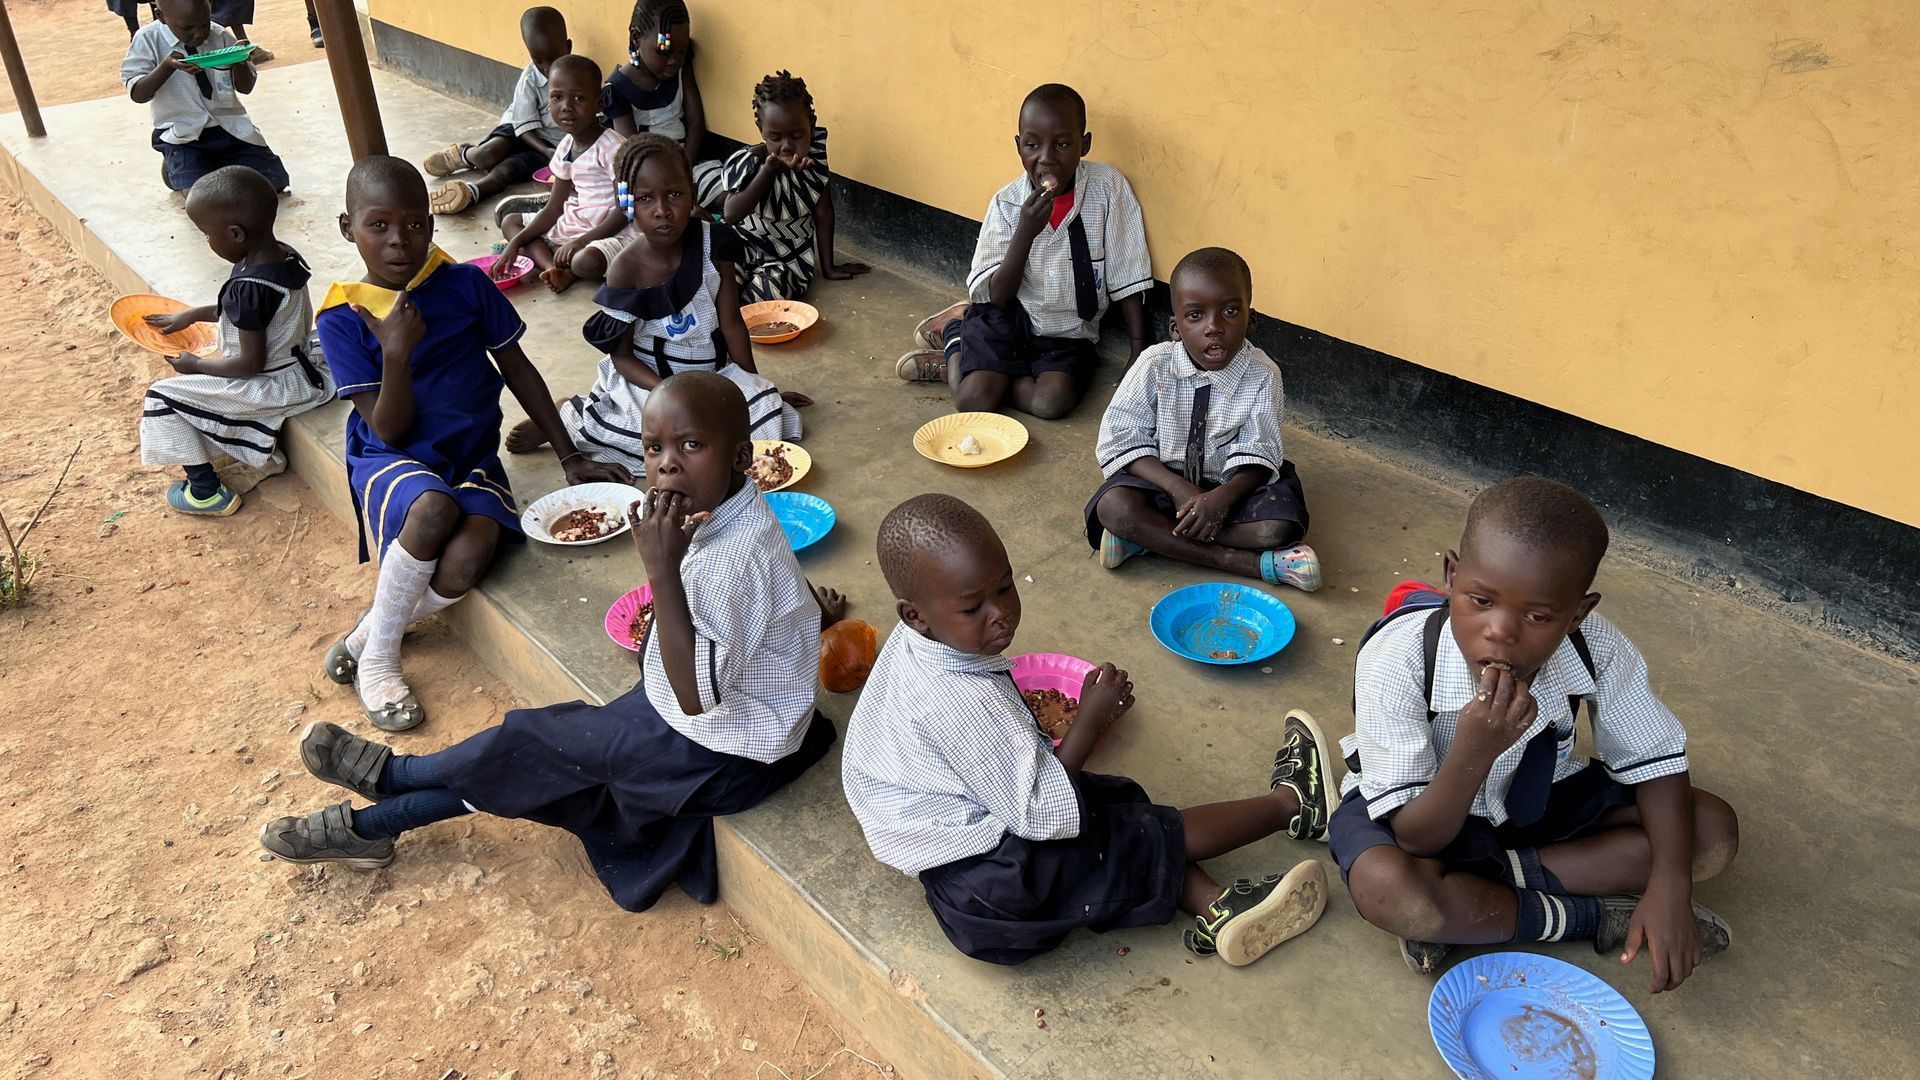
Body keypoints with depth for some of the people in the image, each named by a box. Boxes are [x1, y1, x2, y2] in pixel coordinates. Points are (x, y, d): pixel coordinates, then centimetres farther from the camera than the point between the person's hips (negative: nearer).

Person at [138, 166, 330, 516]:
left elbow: (250, 364, -23)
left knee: (165, 395, 0)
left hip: (273, 385, -9)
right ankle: (264, 453, 30)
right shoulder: (281, 254, -4)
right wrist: (192, 315, 16)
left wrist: (196, 365, -9)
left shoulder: (251, 287, -30)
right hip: (296, 366, 9)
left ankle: (207, 492, 8)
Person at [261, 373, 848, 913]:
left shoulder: (733, 558, -35)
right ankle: (374, 823, 20)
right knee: (549, 751, 8)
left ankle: (392, 772, 24)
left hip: (722, 754, -8)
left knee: (535, 740, 1)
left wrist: (662, 567, -41)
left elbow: (698, 695, -36)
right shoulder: (730, 509, -5)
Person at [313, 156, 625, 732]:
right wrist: (396, 352, -26)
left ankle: (364, 636, 2)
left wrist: (571, 458, 5)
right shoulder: (341, 319, -6)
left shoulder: (466, 285, -2)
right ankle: (378, 658, -13)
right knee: (435, 508, -38)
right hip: (395, 461, -1)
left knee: (466, 560, -30)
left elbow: (518, 369, 7)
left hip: (472, 459, 2)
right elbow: (390, 431, -10)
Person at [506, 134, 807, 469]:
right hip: (646, 376, -4)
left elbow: (732, 323, -6)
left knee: (767, 404, -16)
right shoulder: (626, 269, -18)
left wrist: (757, 386, -4)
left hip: (712, 371, 4)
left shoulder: (712, 244, -12)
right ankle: (567, 415, -1)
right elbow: (621, 355, -13)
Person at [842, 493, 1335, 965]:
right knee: (1160, 834, -1)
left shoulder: (914, 642, -6)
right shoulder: (962, 702, -36)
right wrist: (1091, 719, -21)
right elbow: (1036, 813, -27)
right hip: (987, 873, -9)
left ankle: (1215, 909, 5)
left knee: (1122, 802, 10)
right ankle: (1290, 805, 17)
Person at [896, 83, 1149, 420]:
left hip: (1069, 333, 1)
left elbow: (1127, 277, -6)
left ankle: (954, 365, -3)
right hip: (1010, 319, -1)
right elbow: (997, 297, -12)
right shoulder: (1007, 204, -8)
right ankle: (956, 337, 10)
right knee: (972, 400, -24)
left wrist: (1139, 352, -9)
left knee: (1053, 402, -28)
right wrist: (1026, 232, -25)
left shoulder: (1107, 185, -10)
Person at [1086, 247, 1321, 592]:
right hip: (1165, 479, 0)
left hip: (1231, 484, 0)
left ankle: (1148, 537, -21)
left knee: (1277, 526, -29)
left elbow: (1255, 455, -13)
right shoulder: (1154, 366, -15)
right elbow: (1119, 440, -14)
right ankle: (1258, 564, -30)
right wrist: (1178, 489, -26)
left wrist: (1224, 496, -34)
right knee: (1113, 507, -31)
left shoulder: (1262, 374, -15)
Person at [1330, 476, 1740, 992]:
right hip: (1428, 808, -4)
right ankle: (1592, 916, -12)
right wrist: (1474, 752, -49)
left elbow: (1655, 760, -10)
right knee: (1386, 888, -37)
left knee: (1713, 832, -11)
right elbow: (1416, 839, -31)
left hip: (1536, 797, 5)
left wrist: (1670, 886, -25)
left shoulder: (1597, 649, -23)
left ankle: (1468, 895, -15)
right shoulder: (1396, 660, -34)